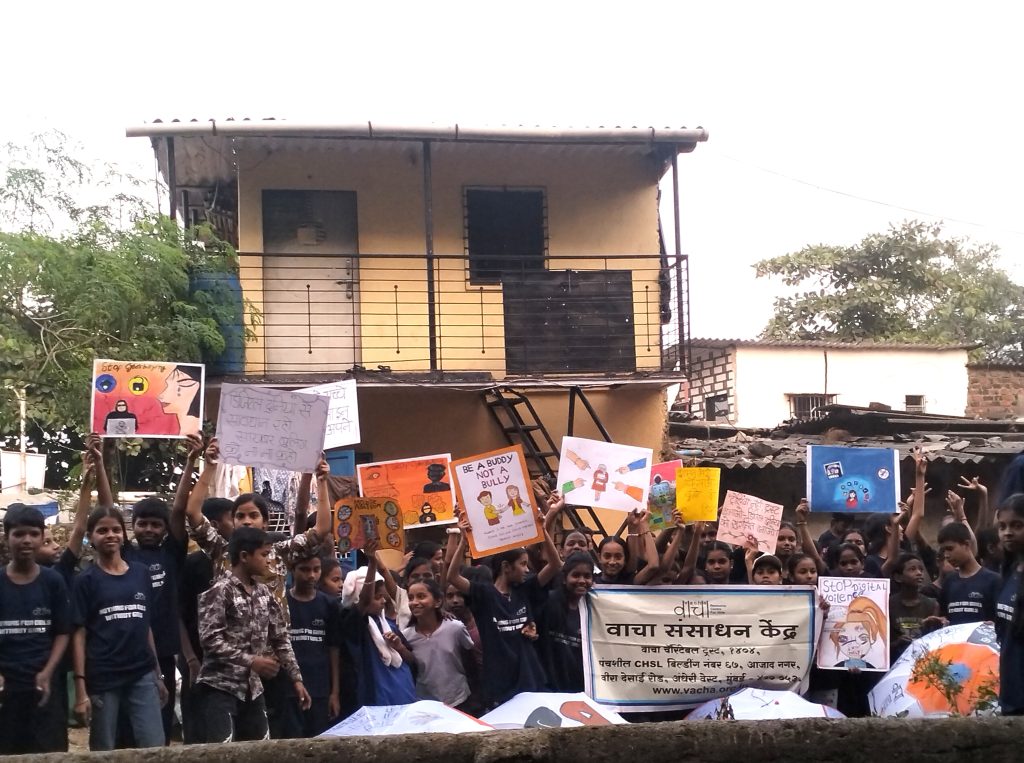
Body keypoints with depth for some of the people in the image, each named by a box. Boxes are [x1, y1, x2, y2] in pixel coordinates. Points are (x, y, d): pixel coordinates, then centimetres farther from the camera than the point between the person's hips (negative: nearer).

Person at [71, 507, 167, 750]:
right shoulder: (86, 580, -1)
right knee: (104, 752, 8)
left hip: (143, 675, 3)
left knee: (155, 748, -1)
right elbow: (80, 634, -4)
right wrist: (80, 687, -11)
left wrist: (158, 674, 13)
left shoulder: (141, 574, 8)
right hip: (102, 679, -3)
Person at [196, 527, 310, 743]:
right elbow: (210, 639, -19)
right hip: (221, 686, -7)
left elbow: (280, 639, 13)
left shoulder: (264, 593, 10)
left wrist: (296, 678, 8)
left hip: (252, 687, 7)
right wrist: (251, 661, -21)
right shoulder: (219, 591, -11)